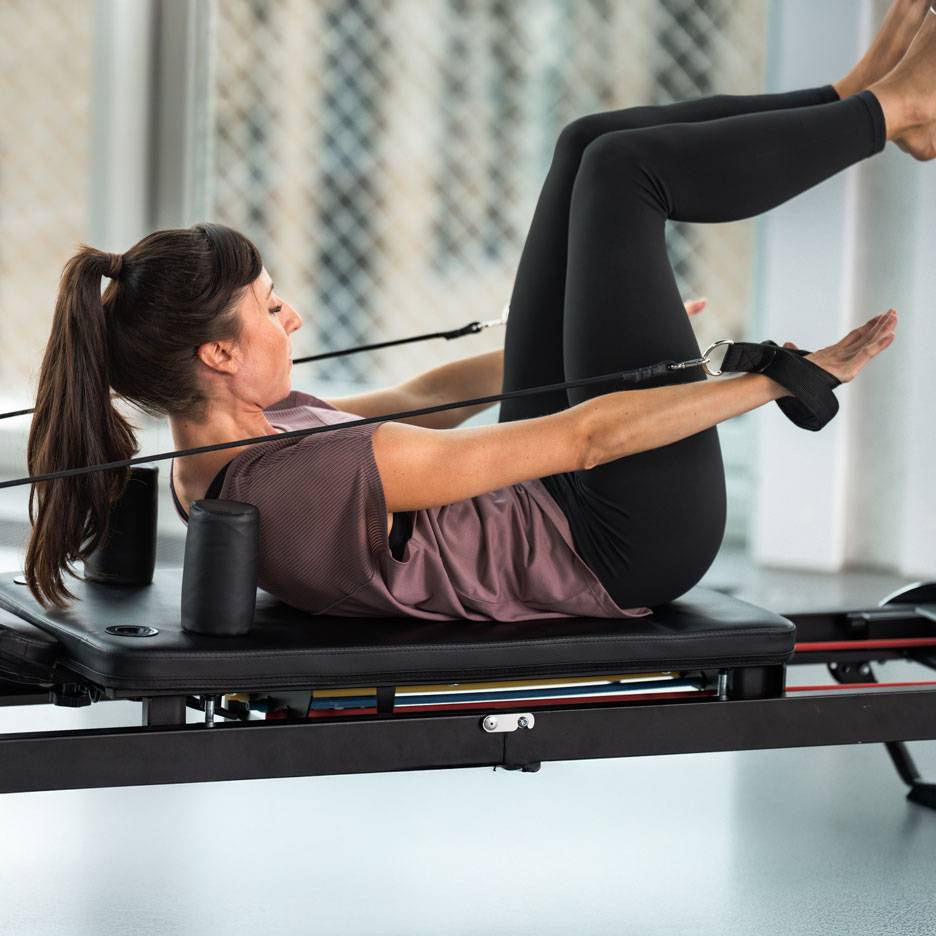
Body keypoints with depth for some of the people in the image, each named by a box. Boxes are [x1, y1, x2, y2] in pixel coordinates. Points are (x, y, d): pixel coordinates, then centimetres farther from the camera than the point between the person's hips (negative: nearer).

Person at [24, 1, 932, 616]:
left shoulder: (222, 452, -5)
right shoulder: (314, 480, -35)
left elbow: (419, 401, 10)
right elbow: (584, 439, -30)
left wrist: (618, 309, 20)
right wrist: (783, 376, -20)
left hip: (547, 506, 9)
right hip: (628, 550, -9)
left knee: (589, 143, 4)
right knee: (621, 168, -7)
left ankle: (854, 96, 20)